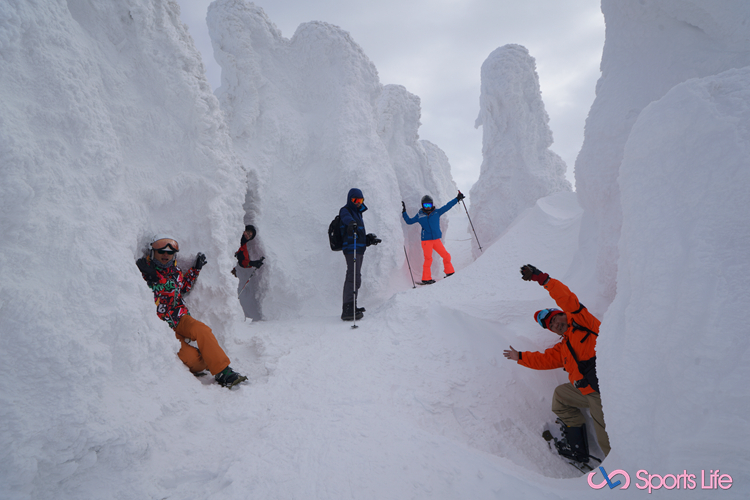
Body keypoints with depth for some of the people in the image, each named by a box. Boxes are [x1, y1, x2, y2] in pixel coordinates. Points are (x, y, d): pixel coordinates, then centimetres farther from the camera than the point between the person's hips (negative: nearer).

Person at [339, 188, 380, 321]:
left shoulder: (358, 212, 23)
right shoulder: (345, 210, -5)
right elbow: (346, 218, -32)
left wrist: (369, 239, 18)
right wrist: (351, 223, -52)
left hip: (359, 250, 10)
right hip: (351, 249, -10)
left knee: (355, 278, 16)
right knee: (353, 277, -17)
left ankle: (351, 307, 28)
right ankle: (348, 310, -18)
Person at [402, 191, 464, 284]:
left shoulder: (436, 212, 8)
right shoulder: (419, 215, 5)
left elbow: (447, 206, 12)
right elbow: (409, 221, 14)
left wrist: (457, 199, 13)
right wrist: (404, 212, 6)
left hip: (436, 240, 3)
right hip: (426, 241, -3)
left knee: (446, 256, 4)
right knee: (428, 259, -7)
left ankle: (449, 272, 25)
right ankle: (426, 279, 4)